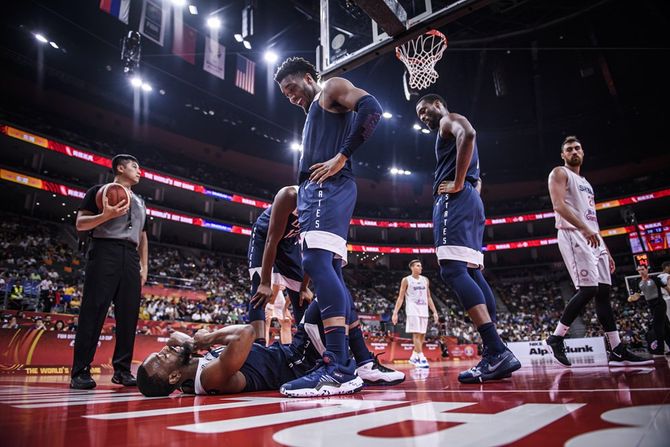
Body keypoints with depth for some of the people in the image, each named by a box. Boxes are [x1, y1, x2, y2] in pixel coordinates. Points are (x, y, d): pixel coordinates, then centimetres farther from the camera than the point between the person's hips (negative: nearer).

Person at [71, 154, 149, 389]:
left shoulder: (139, 202, 26)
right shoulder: (100, 191, 8)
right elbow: (80, 224, 0)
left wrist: (144, 266, 16)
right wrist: (106, 215, -18)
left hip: (130, 258, 6)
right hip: (105, 252, -6)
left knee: (128, 316, 0)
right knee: (93, 312, -9)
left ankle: (122, 370, 6)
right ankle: (80, 372, -5)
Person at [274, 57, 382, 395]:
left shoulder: (331, 88, 11)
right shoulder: (314, 115, 37)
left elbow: (371, 107, -10)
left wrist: (342, 157, -16)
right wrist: (301, 213, 20)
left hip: (327, 187, -10)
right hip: (315, 190, 10)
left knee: (317, 261, -24)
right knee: (329, 270, 3)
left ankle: (338, 366, -31)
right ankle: (360, 362, 4)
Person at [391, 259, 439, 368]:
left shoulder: (425, 280, 14)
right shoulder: (406, 280, -1)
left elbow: (428, 297, 18)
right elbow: (400, 298, -1)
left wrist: (435, 312, 11)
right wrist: (395, 313, -9)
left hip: (424, 311, 6)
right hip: (412, 310, -5)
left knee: (422, 335, 6)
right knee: (416, 334, -12)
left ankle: (414, 357, 20)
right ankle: (422, 359, -13)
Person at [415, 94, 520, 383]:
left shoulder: (449, 120, 6)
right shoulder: (451, 132, 34)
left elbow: (468, 134, -20)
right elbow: (477, 182, 33)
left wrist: (458, 183, -19)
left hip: (455, 199, -10)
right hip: (471, 201, 10)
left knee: (452, 270, -20)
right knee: (471, 273, 3)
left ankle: (497, 351, -28)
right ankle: (494, 354, -1)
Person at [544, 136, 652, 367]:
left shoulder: (585, 183, 29)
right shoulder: (559, 173, 3)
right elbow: (558, 205, -14)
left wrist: (605, 250, 22)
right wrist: (583, 229, -28)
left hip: (593, 238, 9)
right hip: (572, 235, -8)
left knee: (603, 291, 3)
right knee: (587, 289, -18)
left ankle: (618, 352, 5)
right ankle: (556, 337, -9)